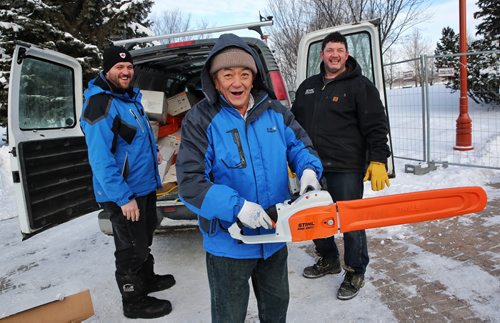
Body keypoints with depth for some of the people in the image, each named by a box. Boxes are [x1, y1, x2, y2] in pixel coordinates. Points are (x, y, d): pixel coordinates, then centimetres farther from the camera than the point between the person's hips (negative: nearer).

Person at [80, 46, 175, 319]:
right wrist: (123, 197, -27)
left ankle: (147, 279, 46)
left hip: (145, 185, 9)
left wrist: (151, 151, 14)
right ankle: (134, 302, 25)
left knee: (144, 240, 25)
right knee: (132, 250, 6)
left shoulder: (130, 97, 10)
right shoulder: (100, 105, -21)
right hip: (123, 194, -9)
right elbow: (100, 159, -26)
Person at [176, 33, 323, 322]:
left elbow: (300, 145, 8)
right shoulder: (200, 121, -16)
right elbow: (190, 183, -22)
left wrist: (309, 169, -16)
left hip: (274, 235, 5)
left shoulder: (274, 111, -1)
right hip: (229, 242, -4)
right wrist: (237, 207, -33)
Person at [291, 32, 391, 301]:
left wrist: (378, 161, -15)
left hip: (346, 170, -5)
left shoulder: (360, 85, -2)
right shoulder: (307, 87, 15)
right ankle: (328, 260, 37)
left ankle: (355, 272, 23)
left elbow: (376, 127, -7)